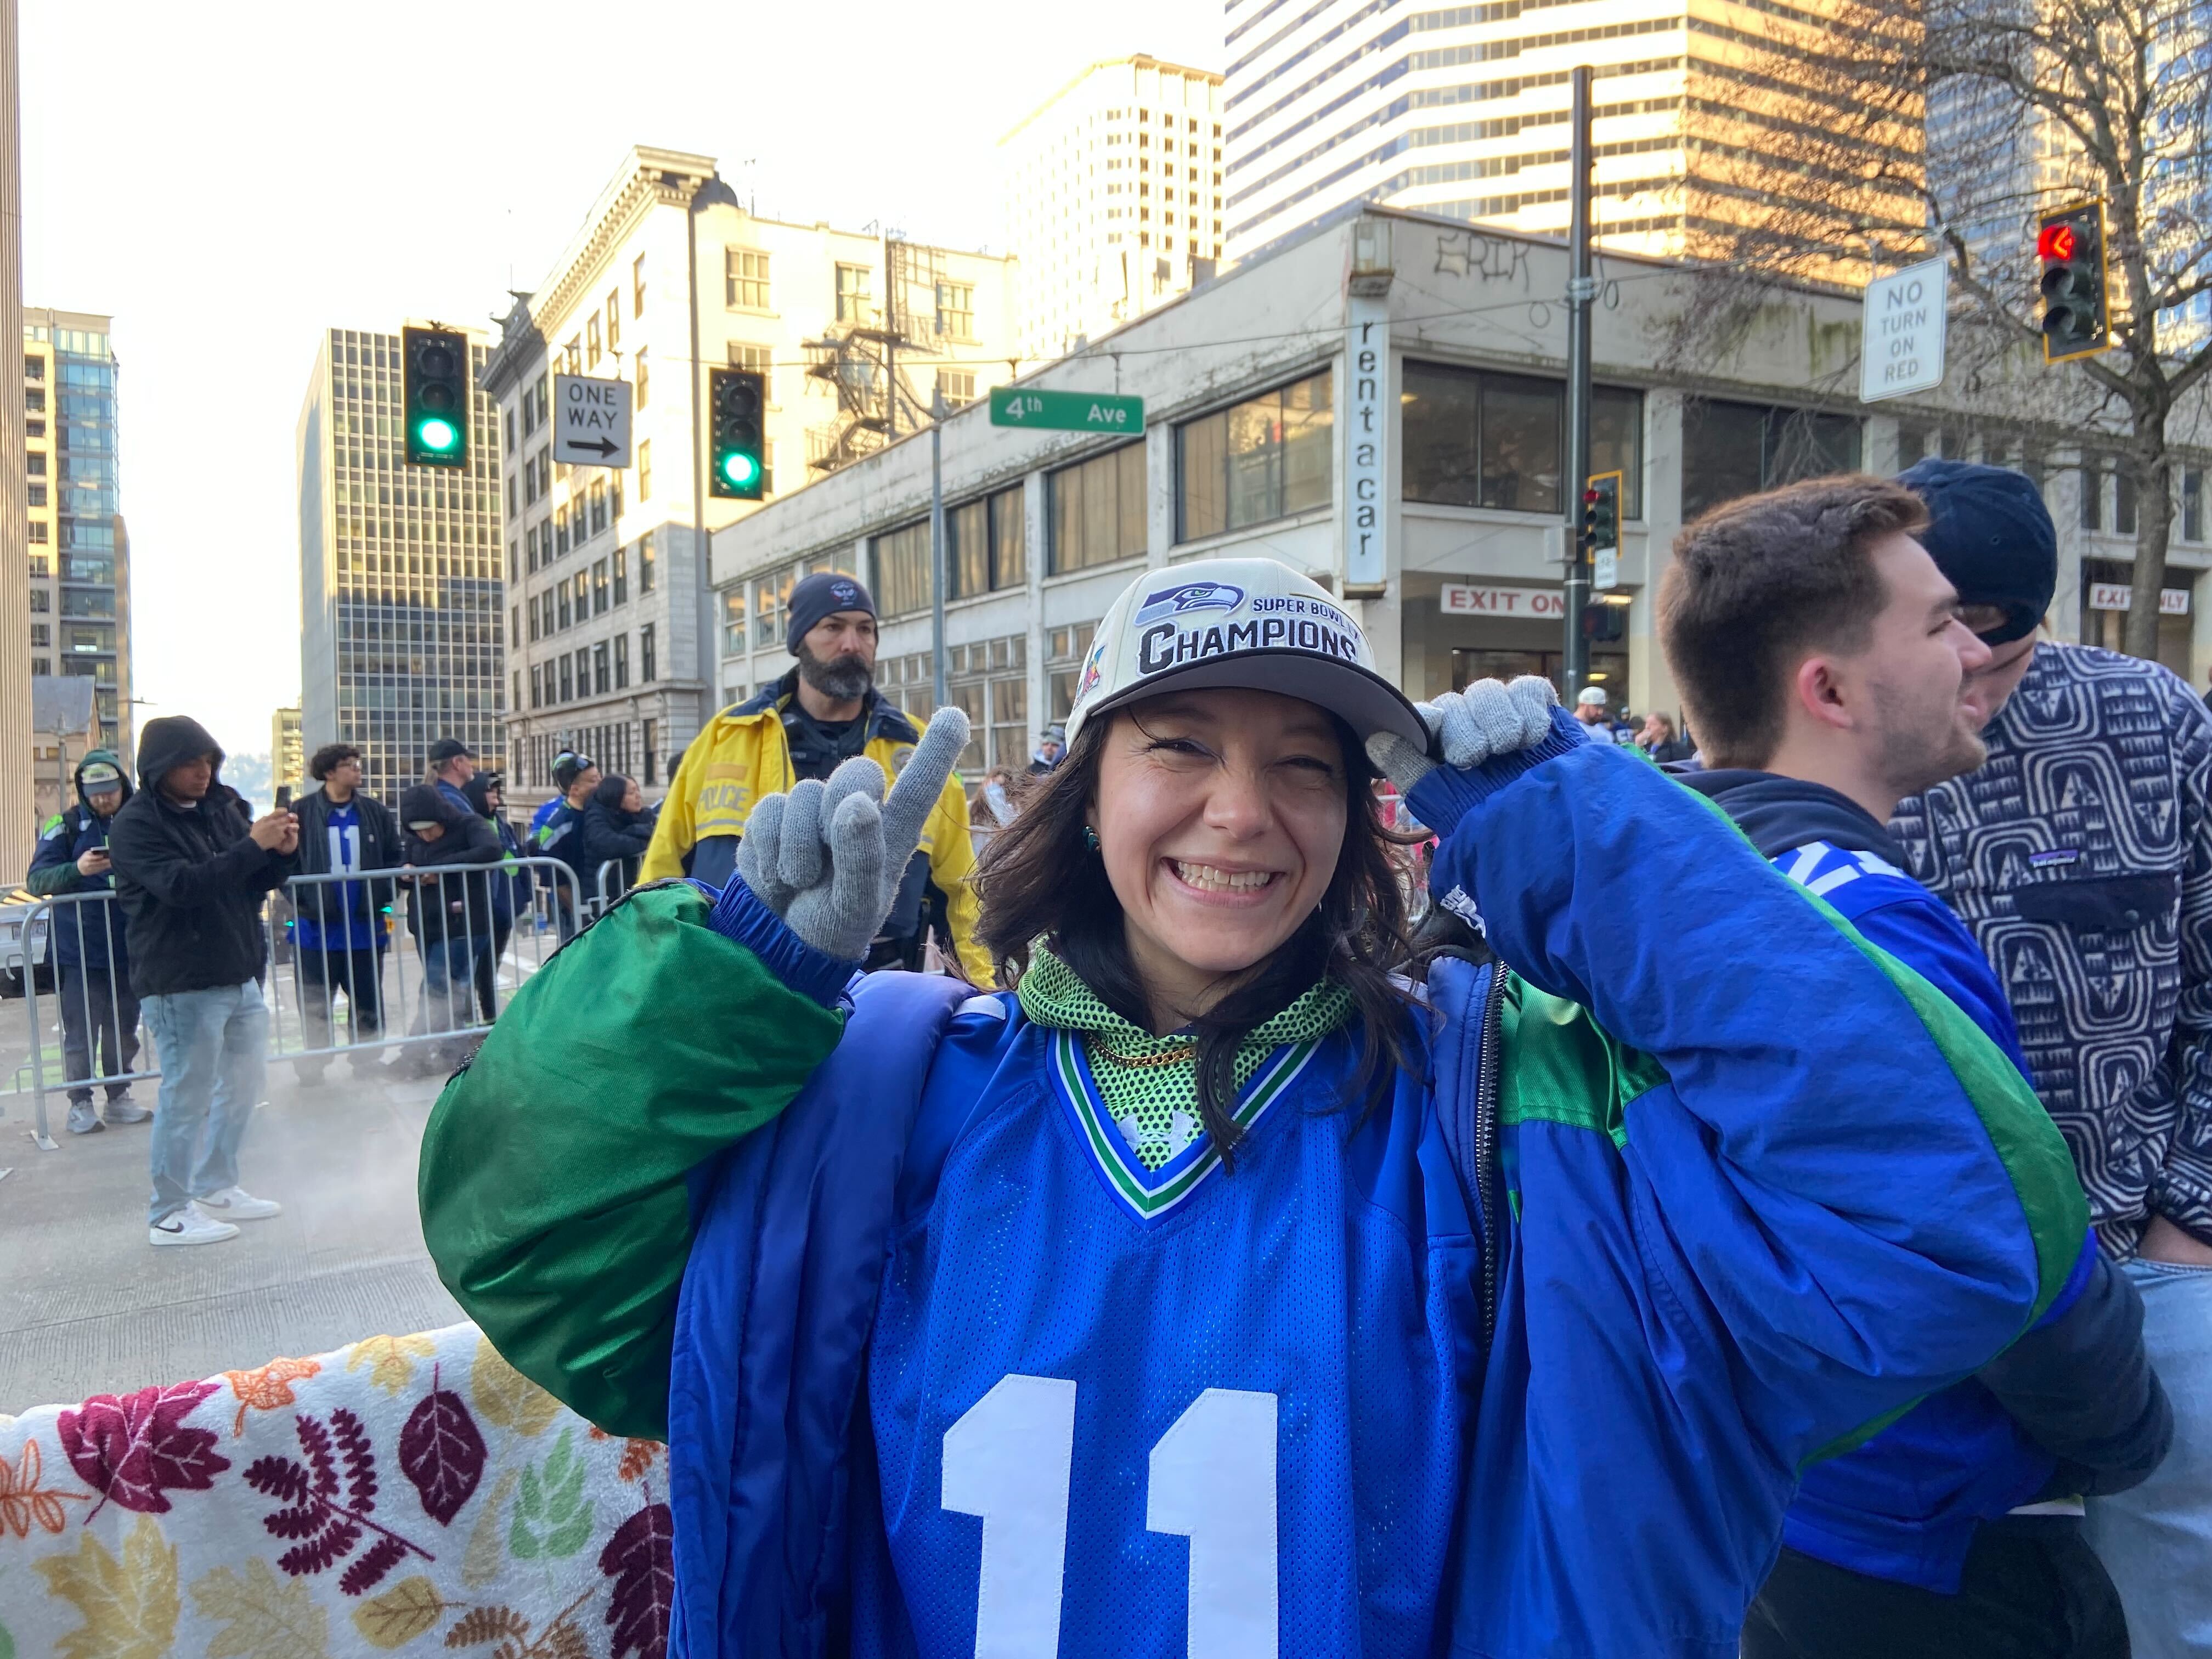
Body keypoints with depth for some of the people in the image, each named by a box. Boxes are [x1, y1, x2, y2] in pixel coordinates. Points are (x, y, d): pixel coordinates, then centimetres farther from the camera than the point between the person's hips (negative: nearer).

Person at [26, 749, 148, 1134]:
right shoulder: (65, 825, -1)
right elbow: (36, 879, -7)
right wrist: (77, 869, -25)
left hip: (128, 949, 3)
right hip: (78, 952, -3)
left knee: (124, 1029, 11)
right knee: (81, 1032, 1)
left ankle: (119, 1096, 22)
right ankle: (80, 1103, 11)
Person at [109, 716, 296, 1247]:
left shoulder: (222, 807, 9)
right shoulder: (135, 824, -10)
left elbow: (258, 883, 12)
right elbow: (181, 885, -24)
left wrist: (282, 852, -9)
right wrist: (252, 845, -26)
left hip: (240, 975, 7)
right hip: (181, 985, -7)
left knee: (243, 1083, 15)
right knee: (186, 1095, 0)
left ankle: (216, 1189, 30)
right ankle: (169, 1213, 13)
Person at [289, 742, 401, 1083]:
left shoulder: (375, 812, 4)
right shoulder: (302, 812, -6)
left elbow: (395, 859, 7)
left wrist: (385, 897, -5)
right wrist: (301, 900, -16)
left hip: (366, 926, 2)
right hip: (317, 927, -2)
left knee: (368, 1002, 11)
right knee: (314, 1004, 8)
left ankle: (366, 1060, 24)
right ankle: (315, 1064, 22)